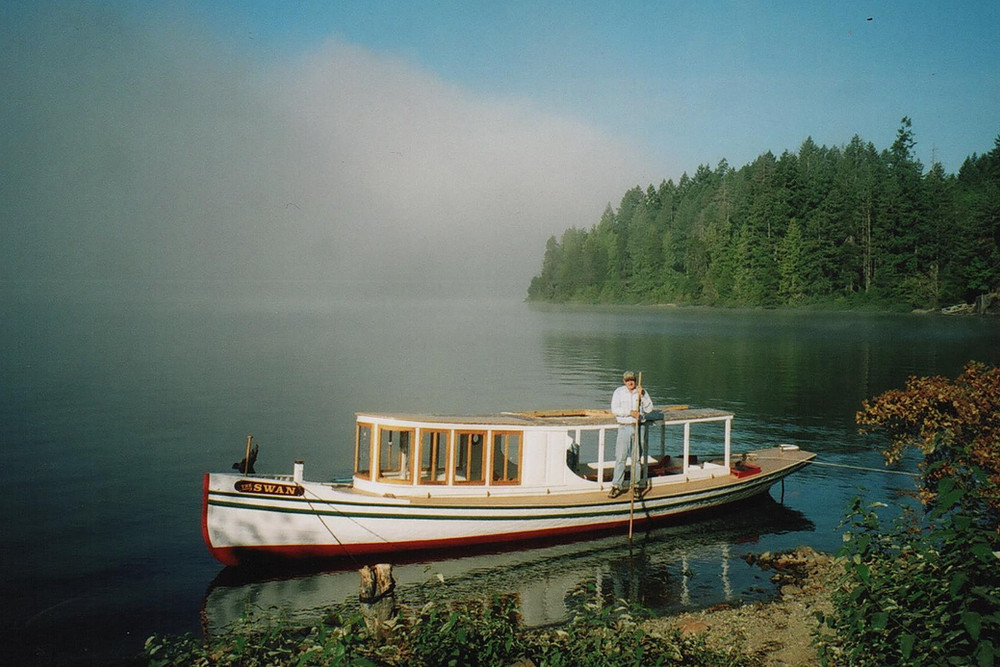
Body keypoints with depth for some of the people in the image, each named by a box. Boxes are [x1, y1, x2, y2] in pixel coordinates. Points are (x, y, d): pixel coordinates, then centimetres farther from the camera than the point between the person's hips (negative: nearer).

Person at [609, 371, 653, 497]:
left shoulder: (642, 392, 6)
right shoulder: (618, 392, 0)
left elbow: (649, 408, -1)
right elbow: (614, 409, -10)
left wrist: (642, 396, -13)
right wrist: (630, 412, -19)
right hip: (624, 427, -2)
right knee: (620, 457, -5)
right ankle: (617, 485, -3)